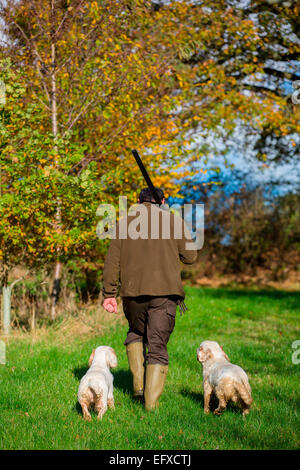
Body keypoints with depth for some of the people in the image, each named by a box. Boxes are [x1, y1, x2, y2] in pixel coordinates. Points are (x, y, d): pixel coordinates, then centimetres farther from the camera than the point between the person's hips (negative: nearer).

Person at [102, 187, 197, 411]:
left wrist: (109, 293, 7)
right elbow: (190, 256, 3)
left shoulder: (126, 222, 10)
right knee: (158, 346, 4)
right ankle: (151, 401, -1)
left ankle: (139, 383, 12)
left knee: (136, 333, 25)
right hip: (165, 292, -2)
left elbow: (112, 260, 6)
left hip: (133, 292, 2)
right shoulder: (173, 220, 6)